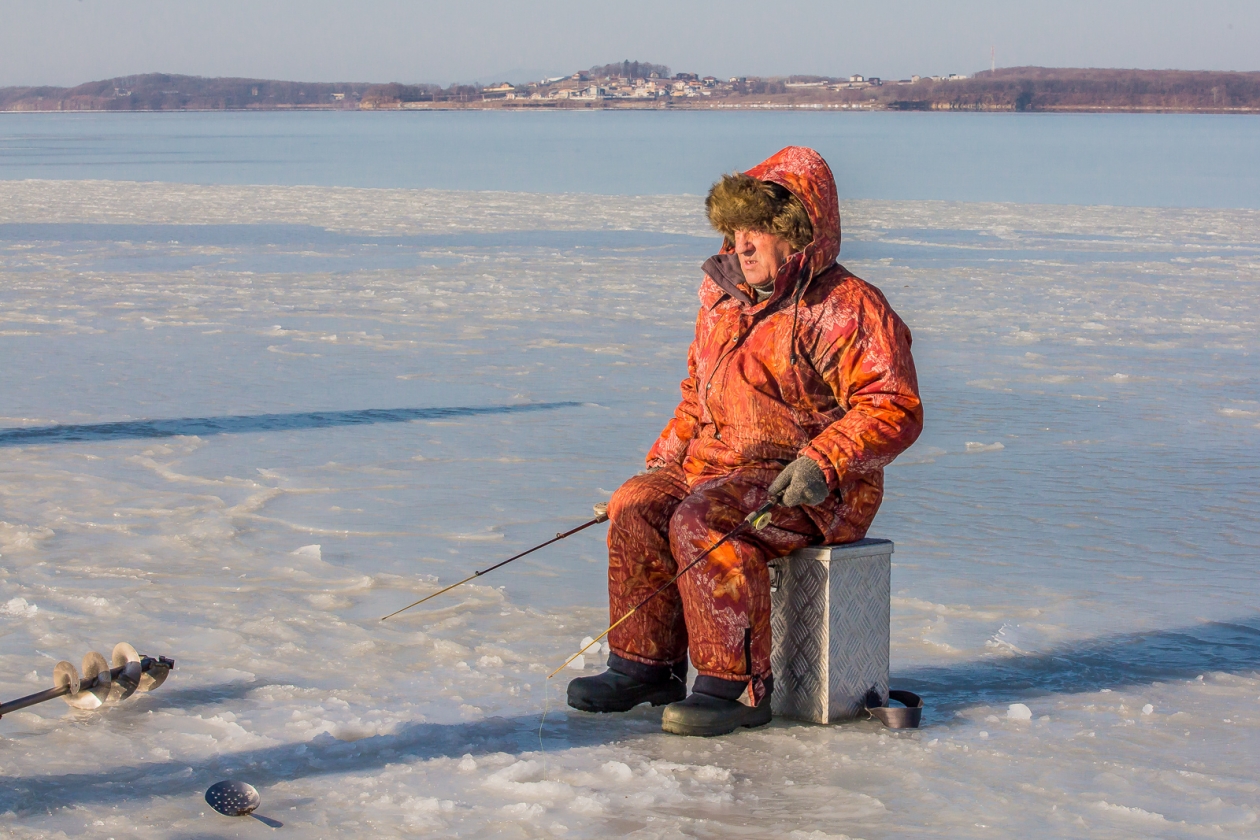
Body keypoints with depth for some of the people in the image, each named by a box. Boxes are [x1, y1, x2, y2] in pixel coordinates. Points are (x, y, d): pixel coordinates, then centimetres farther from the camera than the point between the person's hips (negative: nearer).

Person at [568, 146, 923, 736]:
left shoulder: (846, 308, -12)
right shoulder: (727, 300, 14)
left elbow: (894, 408, -17)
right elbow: (699, 392, 26)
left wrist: (823, 461, -29)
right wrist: (665, 459, 14)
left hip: (812, 488, -8)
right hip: (718, 461, 8)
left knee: (700, 523, -31)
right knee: (636, 507, -15)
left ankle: (737, 686, -24)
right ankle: (647, 665, -6)